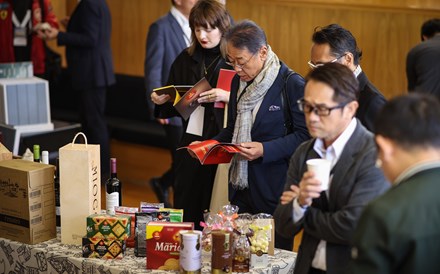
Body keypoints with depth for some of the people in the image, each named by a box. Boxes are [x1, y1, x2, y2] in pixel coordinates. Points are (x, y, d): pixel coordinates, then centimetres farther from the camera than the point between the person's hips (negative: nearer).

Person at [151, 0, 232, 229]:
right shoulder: (185, 60, 10)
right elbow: (175, 106, 16)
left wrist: (226, 97, -24)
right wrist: (162, 101, -4)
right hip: (191, 144, 4)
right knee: (186, 212, 7)